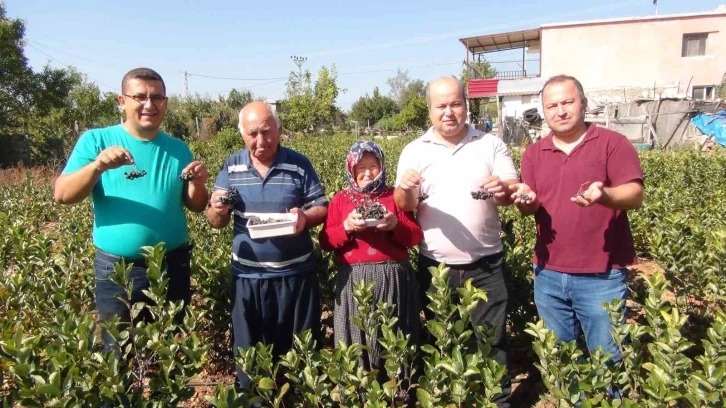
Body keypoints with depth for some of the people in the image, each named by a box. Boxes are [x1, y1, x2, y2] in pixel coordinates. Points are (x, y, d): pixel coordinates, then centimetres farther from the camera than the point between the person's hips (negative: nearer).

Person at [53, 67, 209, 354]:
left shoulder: (178, 149, 4)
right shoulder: (96, 140, -3)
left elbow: (196, 207, 5)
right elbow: (62, 196, -11)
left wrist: (198, 184, -16)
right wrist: (97, 166, -27)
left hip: (172, 266, 2)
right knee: (119, 355, 13)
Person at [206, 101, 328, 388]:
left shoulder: (299, 164, -3)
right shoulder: (231, 167, 2)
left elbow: (322, 208, 0)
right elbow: (216, 222, 4)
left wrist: (306, 218, -23)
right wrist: (218, 210, -20)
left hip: (295, 273, -1)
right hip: (248, 274, 2)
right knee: (248, 351, 15)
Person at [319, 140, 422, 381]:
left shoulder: (396, 197, 8)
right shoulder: (340, 200, 9)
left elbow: (416, 237, 4)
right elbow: (325, 242, 3)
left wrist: (396, 226, -14)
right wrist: (346, 227, -14)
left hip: (393, 278, 0)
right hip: (354, 279, 0)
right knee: (356, 342, 4)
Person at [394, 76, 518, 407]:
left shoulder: (491, 145, 2)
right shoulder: (414, 151, 2)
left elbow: (515, 194, -1)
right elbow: (403, 206, -4)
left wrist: (504, 190, -25)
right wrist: (406, 189, -28)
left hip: (485, 265, 0)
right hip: (435, 267, 1)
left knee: (491, 342, 10)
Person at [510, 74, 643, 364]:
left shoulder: (613, 143, -3)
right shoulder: (533, 153, 8)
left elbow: (635, 195, -12)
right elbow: (531, 207, 7)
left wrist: (604, 195, -33)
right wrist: (526, 201, -17)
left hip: (602, 276, -4)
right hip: (548, 275, 4)